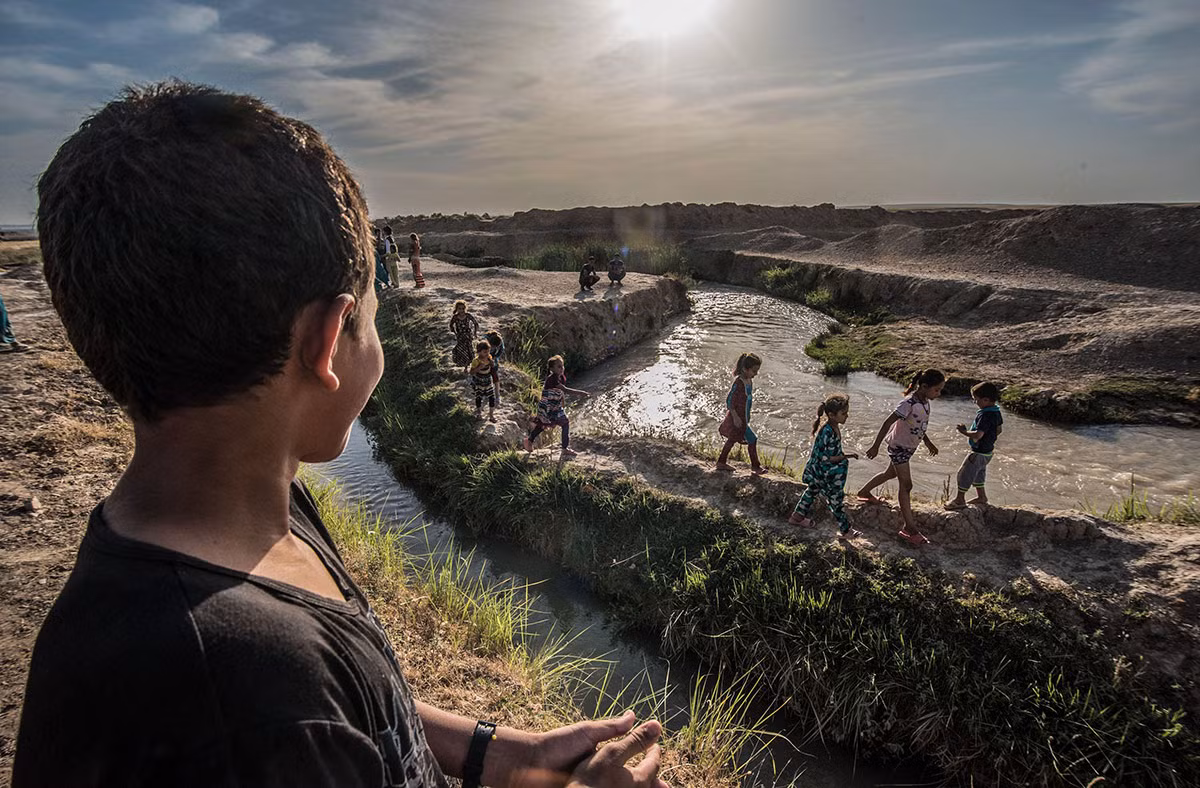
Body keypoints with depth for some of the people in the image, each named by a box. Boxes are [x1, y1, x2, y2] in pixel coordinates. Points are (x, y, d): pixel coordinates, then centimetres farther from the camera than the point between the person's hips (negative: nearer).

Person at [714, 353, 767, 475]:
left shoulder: (749, 380, 3)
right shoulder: (738, 382, -24)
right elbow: (729, 400, -23)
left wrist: (747, 416, 19)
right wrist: (735, 417, -24)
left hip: (743, 416, 10)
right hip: (737, 417, -10)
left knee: (732, 439, 20)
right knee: (752, 440, -1)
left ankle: (721, 463, 34)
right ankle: (755, 467, 14)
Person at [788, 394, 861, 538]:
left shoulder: (835, 426, -3)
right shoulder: (827, 432, -34)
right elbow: (825, 459, -29)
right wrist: (846, 455, -22)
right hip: (822, 473, -10)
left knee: (812, 491, 26)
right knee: (836, 499, 5)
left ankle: (797, 517, 43)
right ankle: (845, 530, 21)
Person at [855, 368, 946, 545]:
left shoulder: (924, 401, -2)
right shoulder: (909, 403, -29)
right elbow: (888, 422, -27)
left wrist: (927, 442, 20)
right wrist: (875, 446, -23)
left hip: (909, 447, 9)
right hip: (898, 447, -9)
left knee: (890, 474, 26)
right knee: (906, 485, -6)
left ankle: (864, 492, 47)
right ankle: (909, 528, -1)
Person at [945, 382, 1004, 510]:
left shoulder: (985, 415, -30)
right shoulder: (996, 411, 1)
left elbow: (977, 435, -35)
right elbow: (999, 430, 13)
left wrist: (964, 432, -20)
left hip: (979, 453, -10)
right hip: (988, 450, 10)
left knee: (964, 473, 4)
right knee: (978, 474, 25)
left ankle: (960, 500, 16)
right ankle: (981, 497, 39)